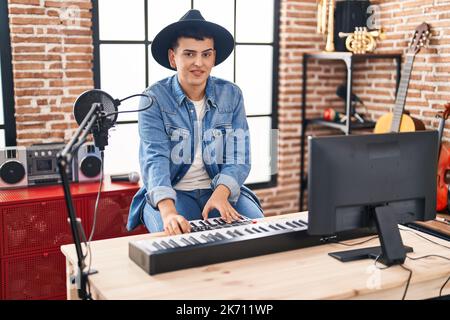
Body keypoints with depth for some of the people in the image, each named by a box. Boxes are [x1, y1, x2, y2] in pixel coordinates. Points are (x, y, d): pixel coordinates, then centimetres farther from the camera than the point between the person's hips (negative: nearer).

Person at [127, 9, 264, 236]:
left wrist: (220, 194, -26)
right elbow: (155, 158, -20)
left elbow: (238, 156, -5)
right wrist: (168, 211, -38)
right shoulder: (154, 98, -8)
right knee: (177, 238, -32)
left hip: (222, 189, 4)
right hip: (170, 193, -3)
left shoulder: (231, 95, 0)